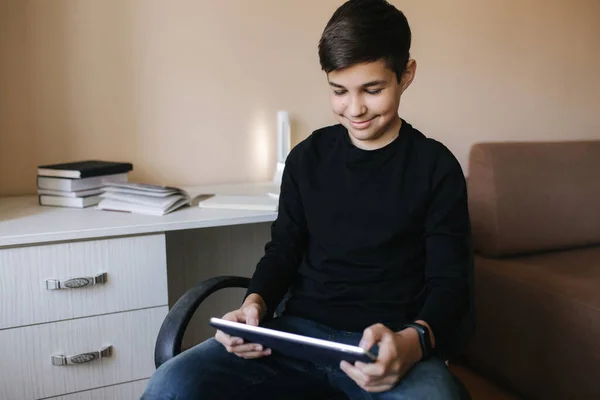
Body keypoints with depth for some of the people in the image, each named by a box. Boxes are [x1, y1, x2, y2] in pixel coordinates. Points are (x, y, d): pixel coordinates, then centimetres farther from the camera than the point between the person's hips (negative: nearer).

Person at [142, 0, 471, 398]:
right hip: (300, 328, 3)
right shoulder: (308, 157, 10)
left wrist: (413, 341, -24)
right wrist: (255, 303, -8)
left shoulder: (436, 166, 1)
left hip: (390, 342, -2)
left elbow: (449, 283, -3)